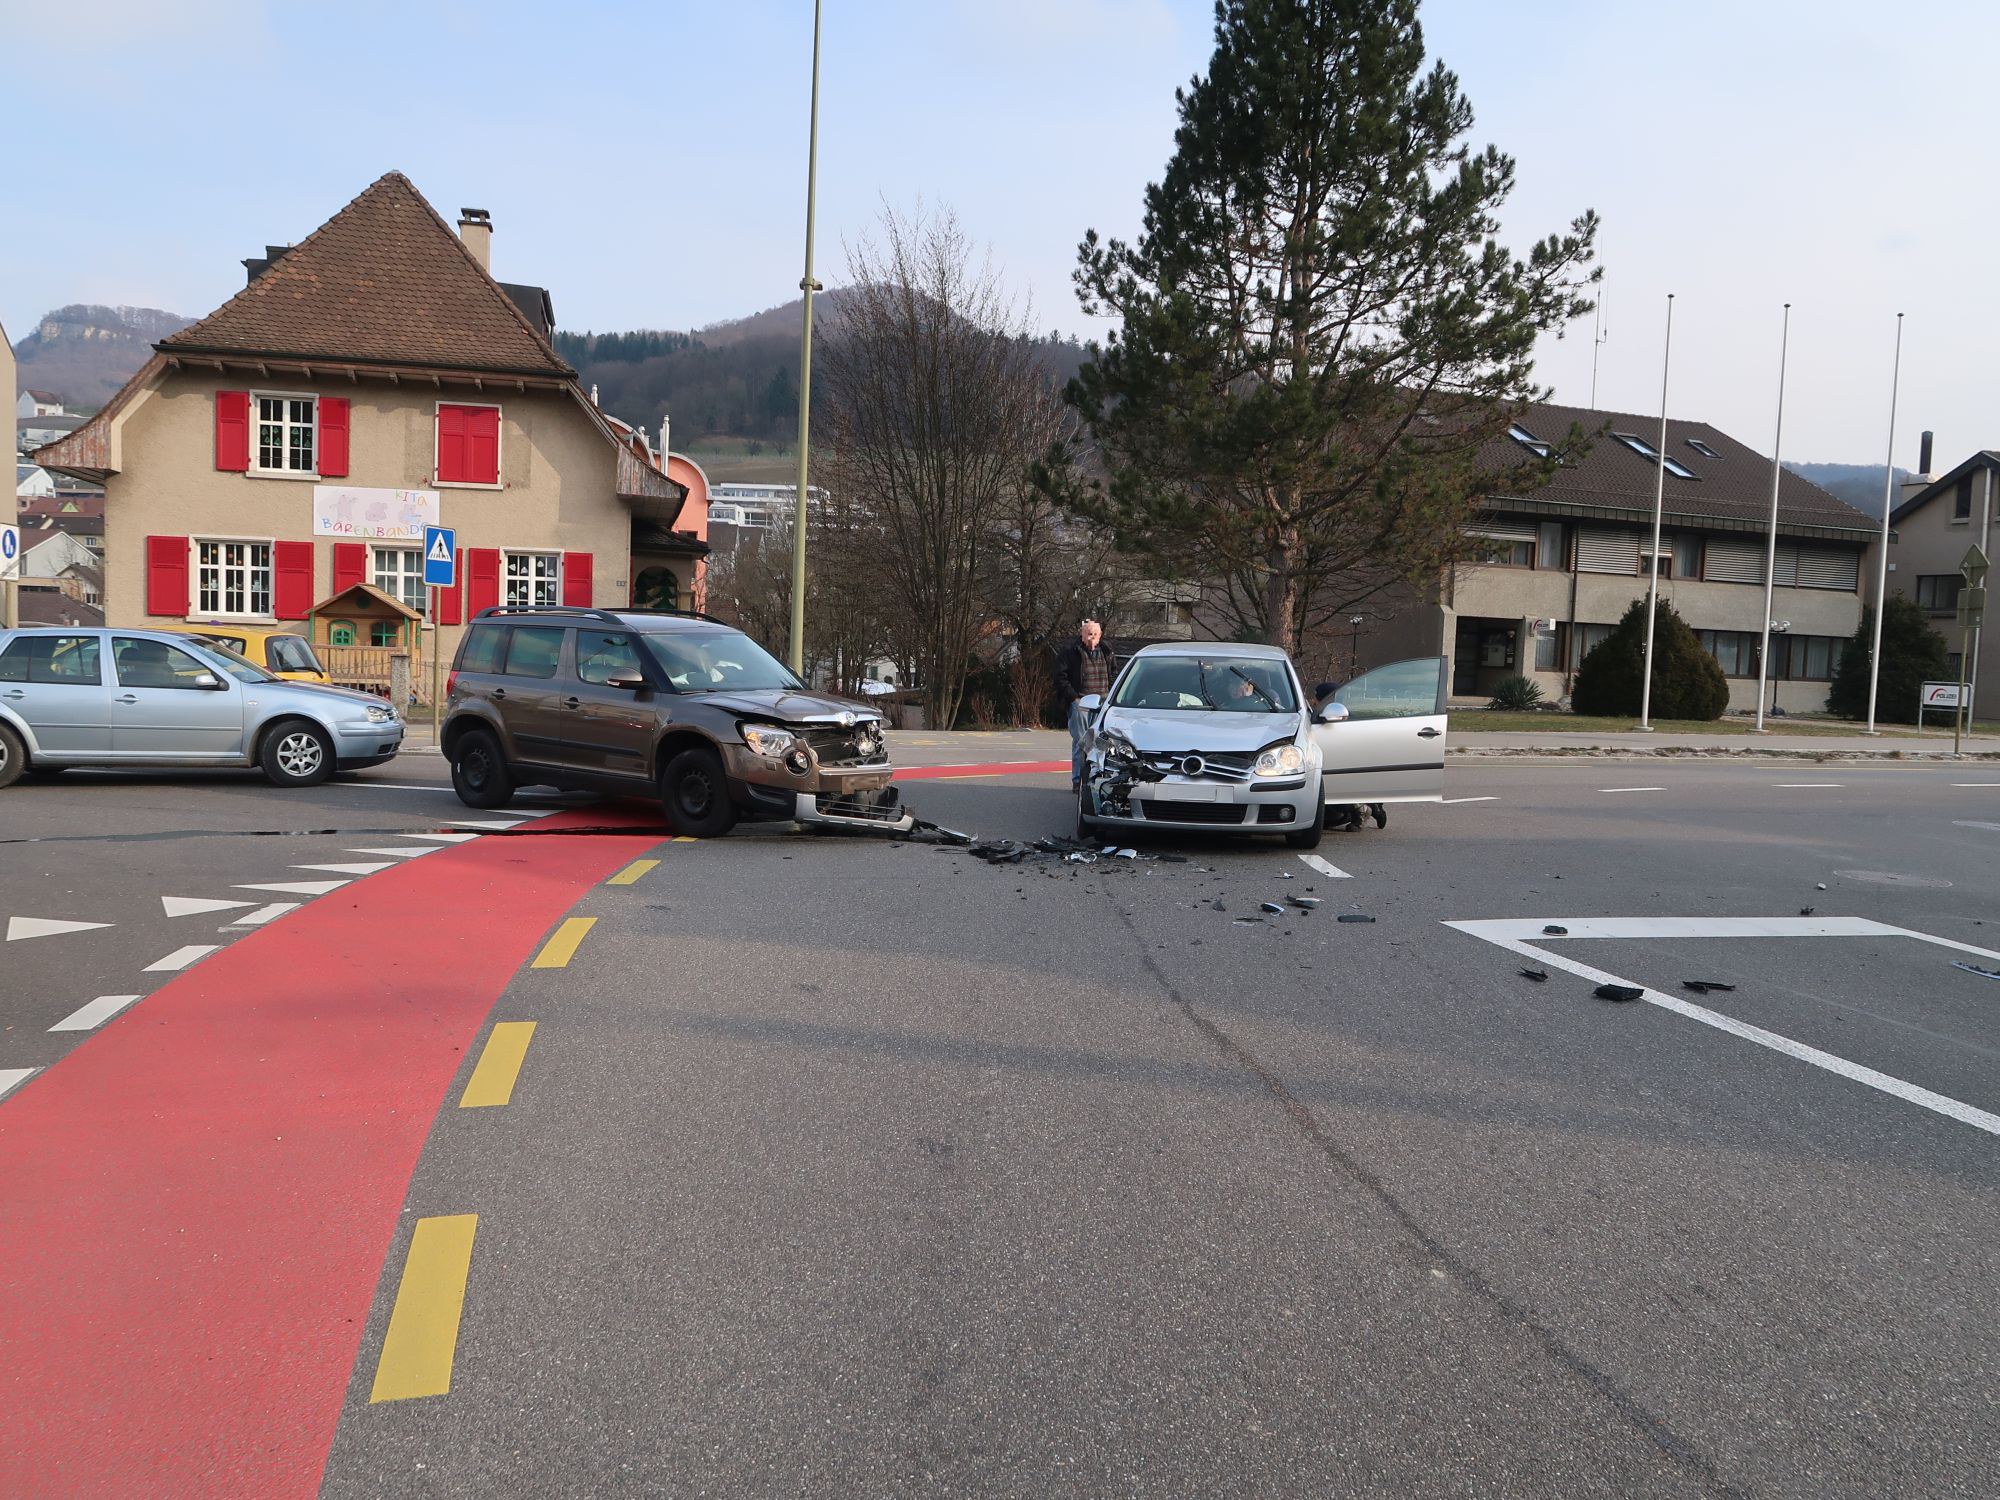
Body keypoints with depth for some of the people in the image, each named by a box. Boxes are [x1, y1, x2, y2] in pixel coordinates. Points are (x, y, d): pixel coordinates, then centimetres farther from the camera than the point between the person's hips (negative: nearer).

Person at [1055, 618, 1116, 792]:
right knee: (1080, 743, -4)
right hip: (1080, 704, -4)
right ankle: (1077, 781, 1)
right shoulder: (1070, 652, -1)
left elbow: (1112, 678, 23)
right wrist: (1074, 698, -11)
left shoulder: (1106, 652, 16)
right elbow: (1061, 678, -4)